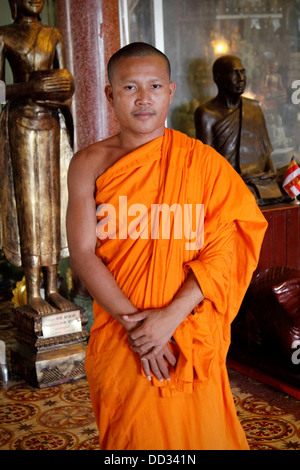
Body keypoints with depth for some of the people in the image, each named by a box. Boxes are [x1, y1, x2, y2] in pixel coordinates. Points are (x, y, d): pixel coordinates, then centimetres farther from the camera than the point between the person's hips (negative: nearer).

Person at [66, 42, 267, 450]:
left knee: (195, 430, 11)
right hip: (118, 337, 1)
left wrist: (171, 316, -19)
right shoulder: (89, 164, -1)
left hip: (190, 336, -1)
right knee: (127, 435, 13)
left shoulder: (203, 162, -4)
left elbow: (224, 252, -10)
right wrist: (133, 322, -15)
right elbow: (82, 254, -7)